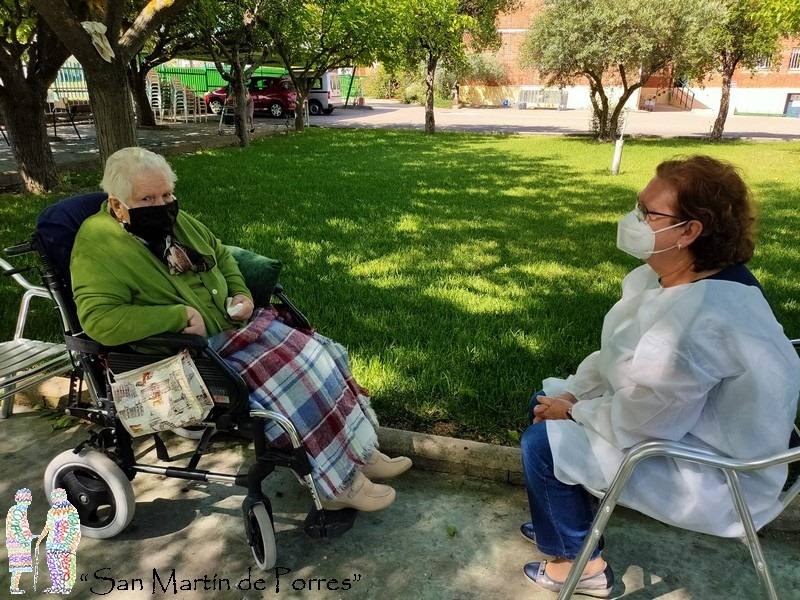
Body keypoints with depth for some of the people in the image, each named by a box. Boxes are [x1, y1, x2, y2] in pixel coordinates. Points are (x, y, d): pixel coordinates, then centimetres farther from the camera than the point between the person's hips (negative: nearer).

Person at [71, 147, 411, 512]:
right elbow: (97, 319, -27)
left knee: (321, 356, -3)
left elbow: (220, 253, 21)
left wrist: (241, 294, 2)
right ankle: (340, 484, -3)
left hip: (237, 326, 8)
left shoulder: (173, 219, 7)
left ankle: (359, 449, 10)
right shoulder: (97, 243, -16)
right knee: (295, 380, -20)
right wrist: (181, 315, -27)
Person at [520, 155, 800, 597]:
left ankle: (582, 564, 11)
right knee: (548, 401, 12)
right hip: (683, 425, 10)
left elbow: (636, 425, -28)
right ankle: (567, 521, 30)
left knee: (543, 442, -13)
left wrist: (573, 410, -12)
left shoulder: (697, 320, -36)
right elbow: (618, 357, 6)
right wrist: (569, 394, -3)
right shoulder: (674, 276, -4)